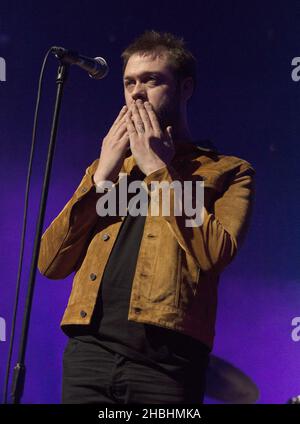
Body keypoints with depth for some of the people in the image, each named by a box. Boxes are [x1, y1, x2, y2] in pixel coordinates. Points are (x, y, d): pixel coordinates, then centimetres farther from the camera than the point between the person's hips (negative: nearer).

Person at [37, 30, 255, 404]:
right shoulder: (108, 166, 21)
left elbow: (213, 254, -11)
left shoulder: (228, 171, 9)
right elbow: (50, 264, 11)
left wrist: (159, 170, -3)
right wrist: (101, 177, 4)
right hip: (89, 350, 4)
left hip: (165, 359, -3)